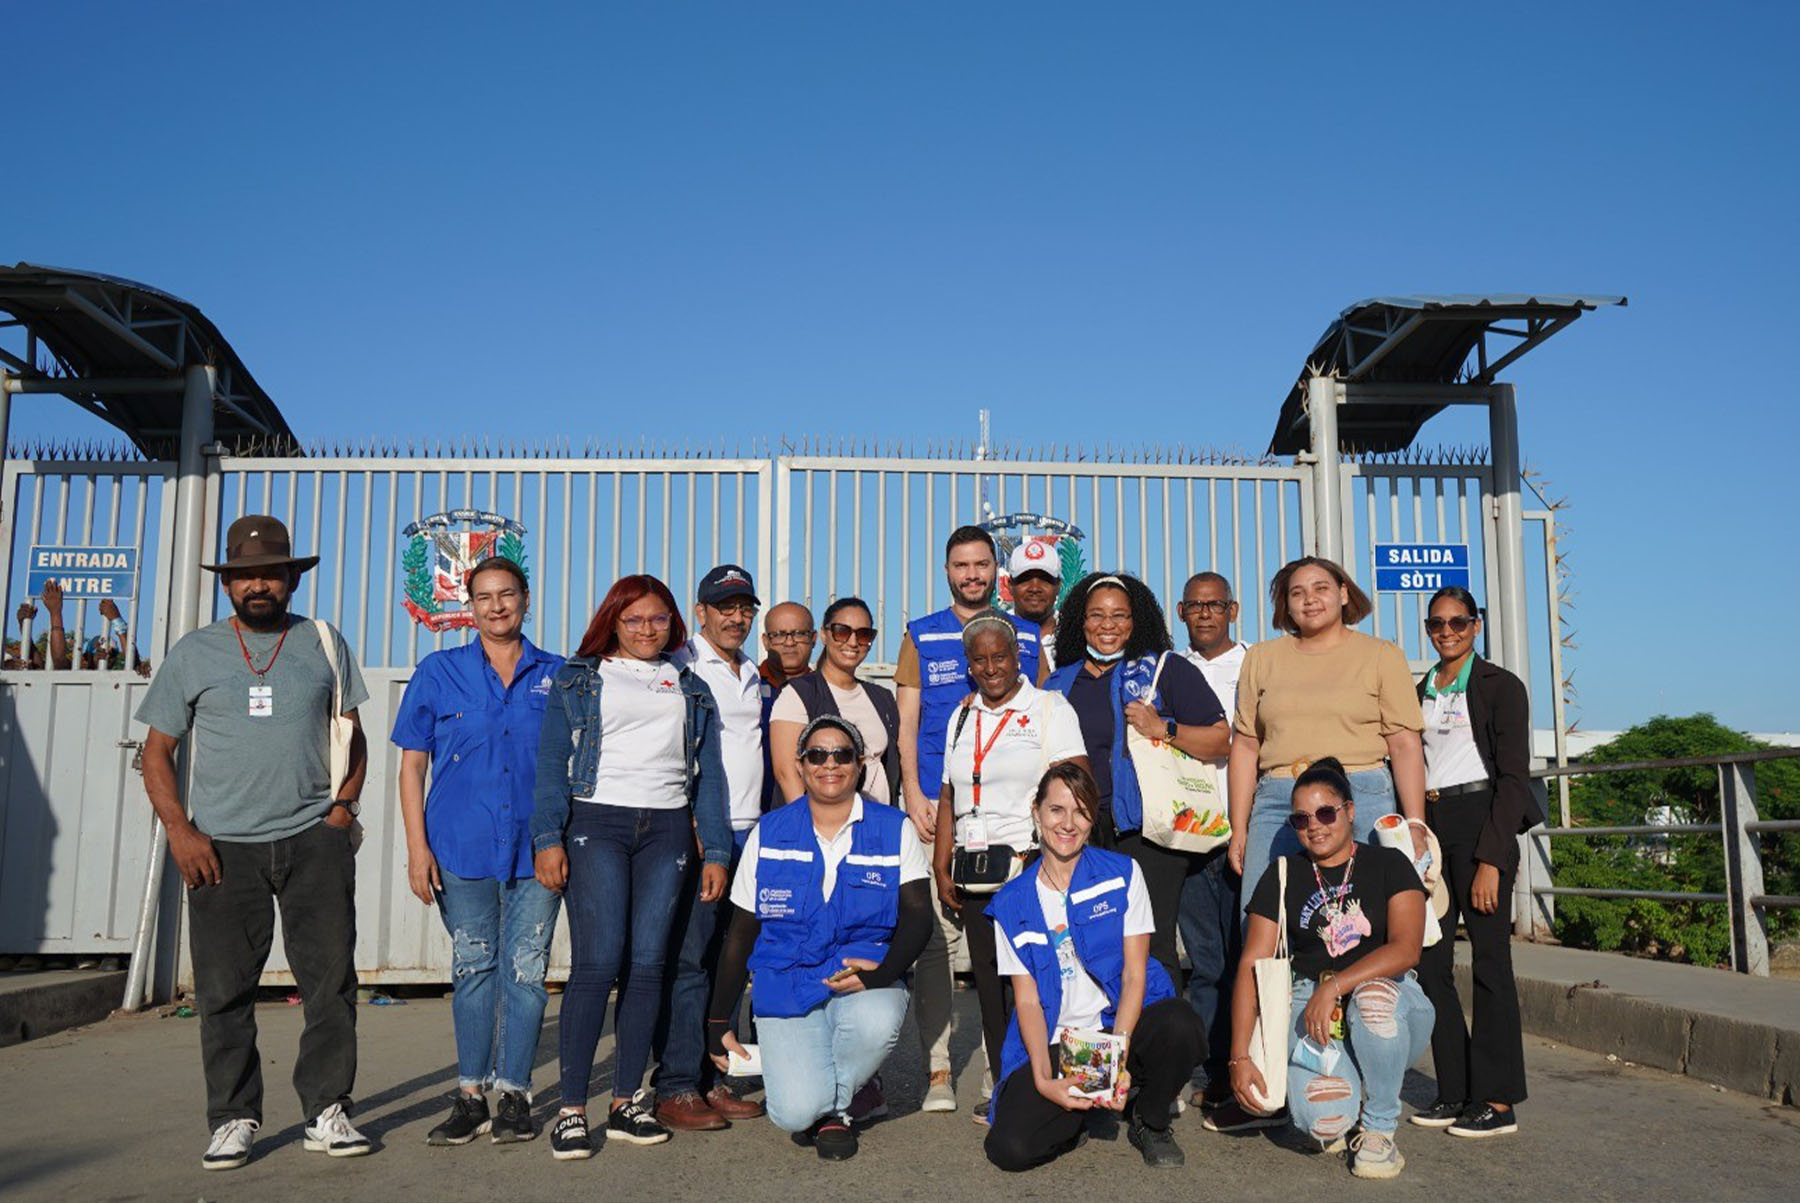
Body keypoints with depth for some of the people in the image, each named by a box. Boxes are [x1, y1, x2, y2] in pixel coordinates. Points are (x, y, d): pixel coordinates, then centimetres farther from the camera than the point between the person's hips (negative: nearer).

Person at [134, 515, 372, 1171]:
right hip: (223, 846, 0)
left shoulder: (324, 644, 10)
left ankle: (327, 1112, 9)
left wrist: (344, 803, 0)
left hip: (315, 840, 0)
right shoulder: (193, 652, 8)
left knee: (331, 977, -1)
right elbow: (157, 752, 9)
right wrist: (180, 829, -4)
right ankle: (233, 1120, 16)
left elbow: (352, 735, 15)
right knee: (224, 988, 3)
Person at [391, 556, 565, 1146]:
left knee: (526, 971, 3)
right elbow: (412, 764, 5)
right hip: (463, 847, 0)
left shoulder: (557, 676, 6)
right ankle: (470, 1097, 18)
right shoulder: (438, 673, 5)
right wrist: (417, 847, -3)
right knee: (473, 969, 6)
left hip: (536, 847, 0)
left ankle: (514, 1095, 15)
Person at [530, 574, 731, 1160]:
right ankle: (571, 1109, -5)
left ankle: (626, 1103, 10)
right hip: (595, 823, -3)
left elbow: (708, 775, 16)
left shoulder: (692, 689, 19)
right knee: (597, 961, -12)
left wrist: (716, 852, 9)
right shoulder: (578, 679, 11)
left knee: (648, 962, 0)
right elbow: (552, 764, 4)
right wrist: (548, 838, -8)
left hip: (666, 828, 3)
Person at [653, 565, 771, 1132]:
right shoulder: (680, 665, -3)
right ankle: (675, 1089, -1)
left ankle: (712, 1079, 16)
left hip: (746, 832, 8)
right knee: (686, 961, -7)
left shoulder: (752, 675, 20)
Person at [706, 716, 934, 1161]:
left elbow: (917, 916, -1)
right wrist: (719, 1023, 10)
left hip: (865, 980, 0)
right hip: (785, 987, 0)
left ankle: (835, 1106, -2)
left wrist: (882, 971, -21)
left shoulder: (894, 830, 2)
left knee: (875, 1023, -36)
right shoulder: (768, 833, 4)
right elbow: (741, 933, 10)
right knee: (795, 1113, -23)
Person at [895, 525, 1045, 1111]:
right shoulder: (921, 636, 11)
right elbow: (907, 722, 8)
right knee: (935, 936, -5)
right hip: (940, 803, -1)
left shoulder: (1026, 636, 14)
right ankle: (937, 1068, 2)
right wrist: (913, 792, -4)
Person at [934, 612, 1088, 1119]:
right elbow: (949, 798, 19)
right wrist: (942, 869, 10)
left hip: (1031, 868, -5)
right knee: (989, 984, 6)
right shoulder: (962, 718, 18)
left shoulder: (1049, 708, 1)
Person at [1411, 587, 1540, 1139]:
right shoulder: (1420, 691, 16)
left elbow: (1514, 776, -8)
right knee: (1430, 961, 5)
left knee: (1489, 958, -4)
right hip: (1429, 826, 6)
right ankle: (1454, 1091, 15)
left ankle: (1498, 1101, 4)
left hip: (1480, 820, -6)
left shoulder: (1500, 686, -2)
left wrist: (1490, 859, -16)